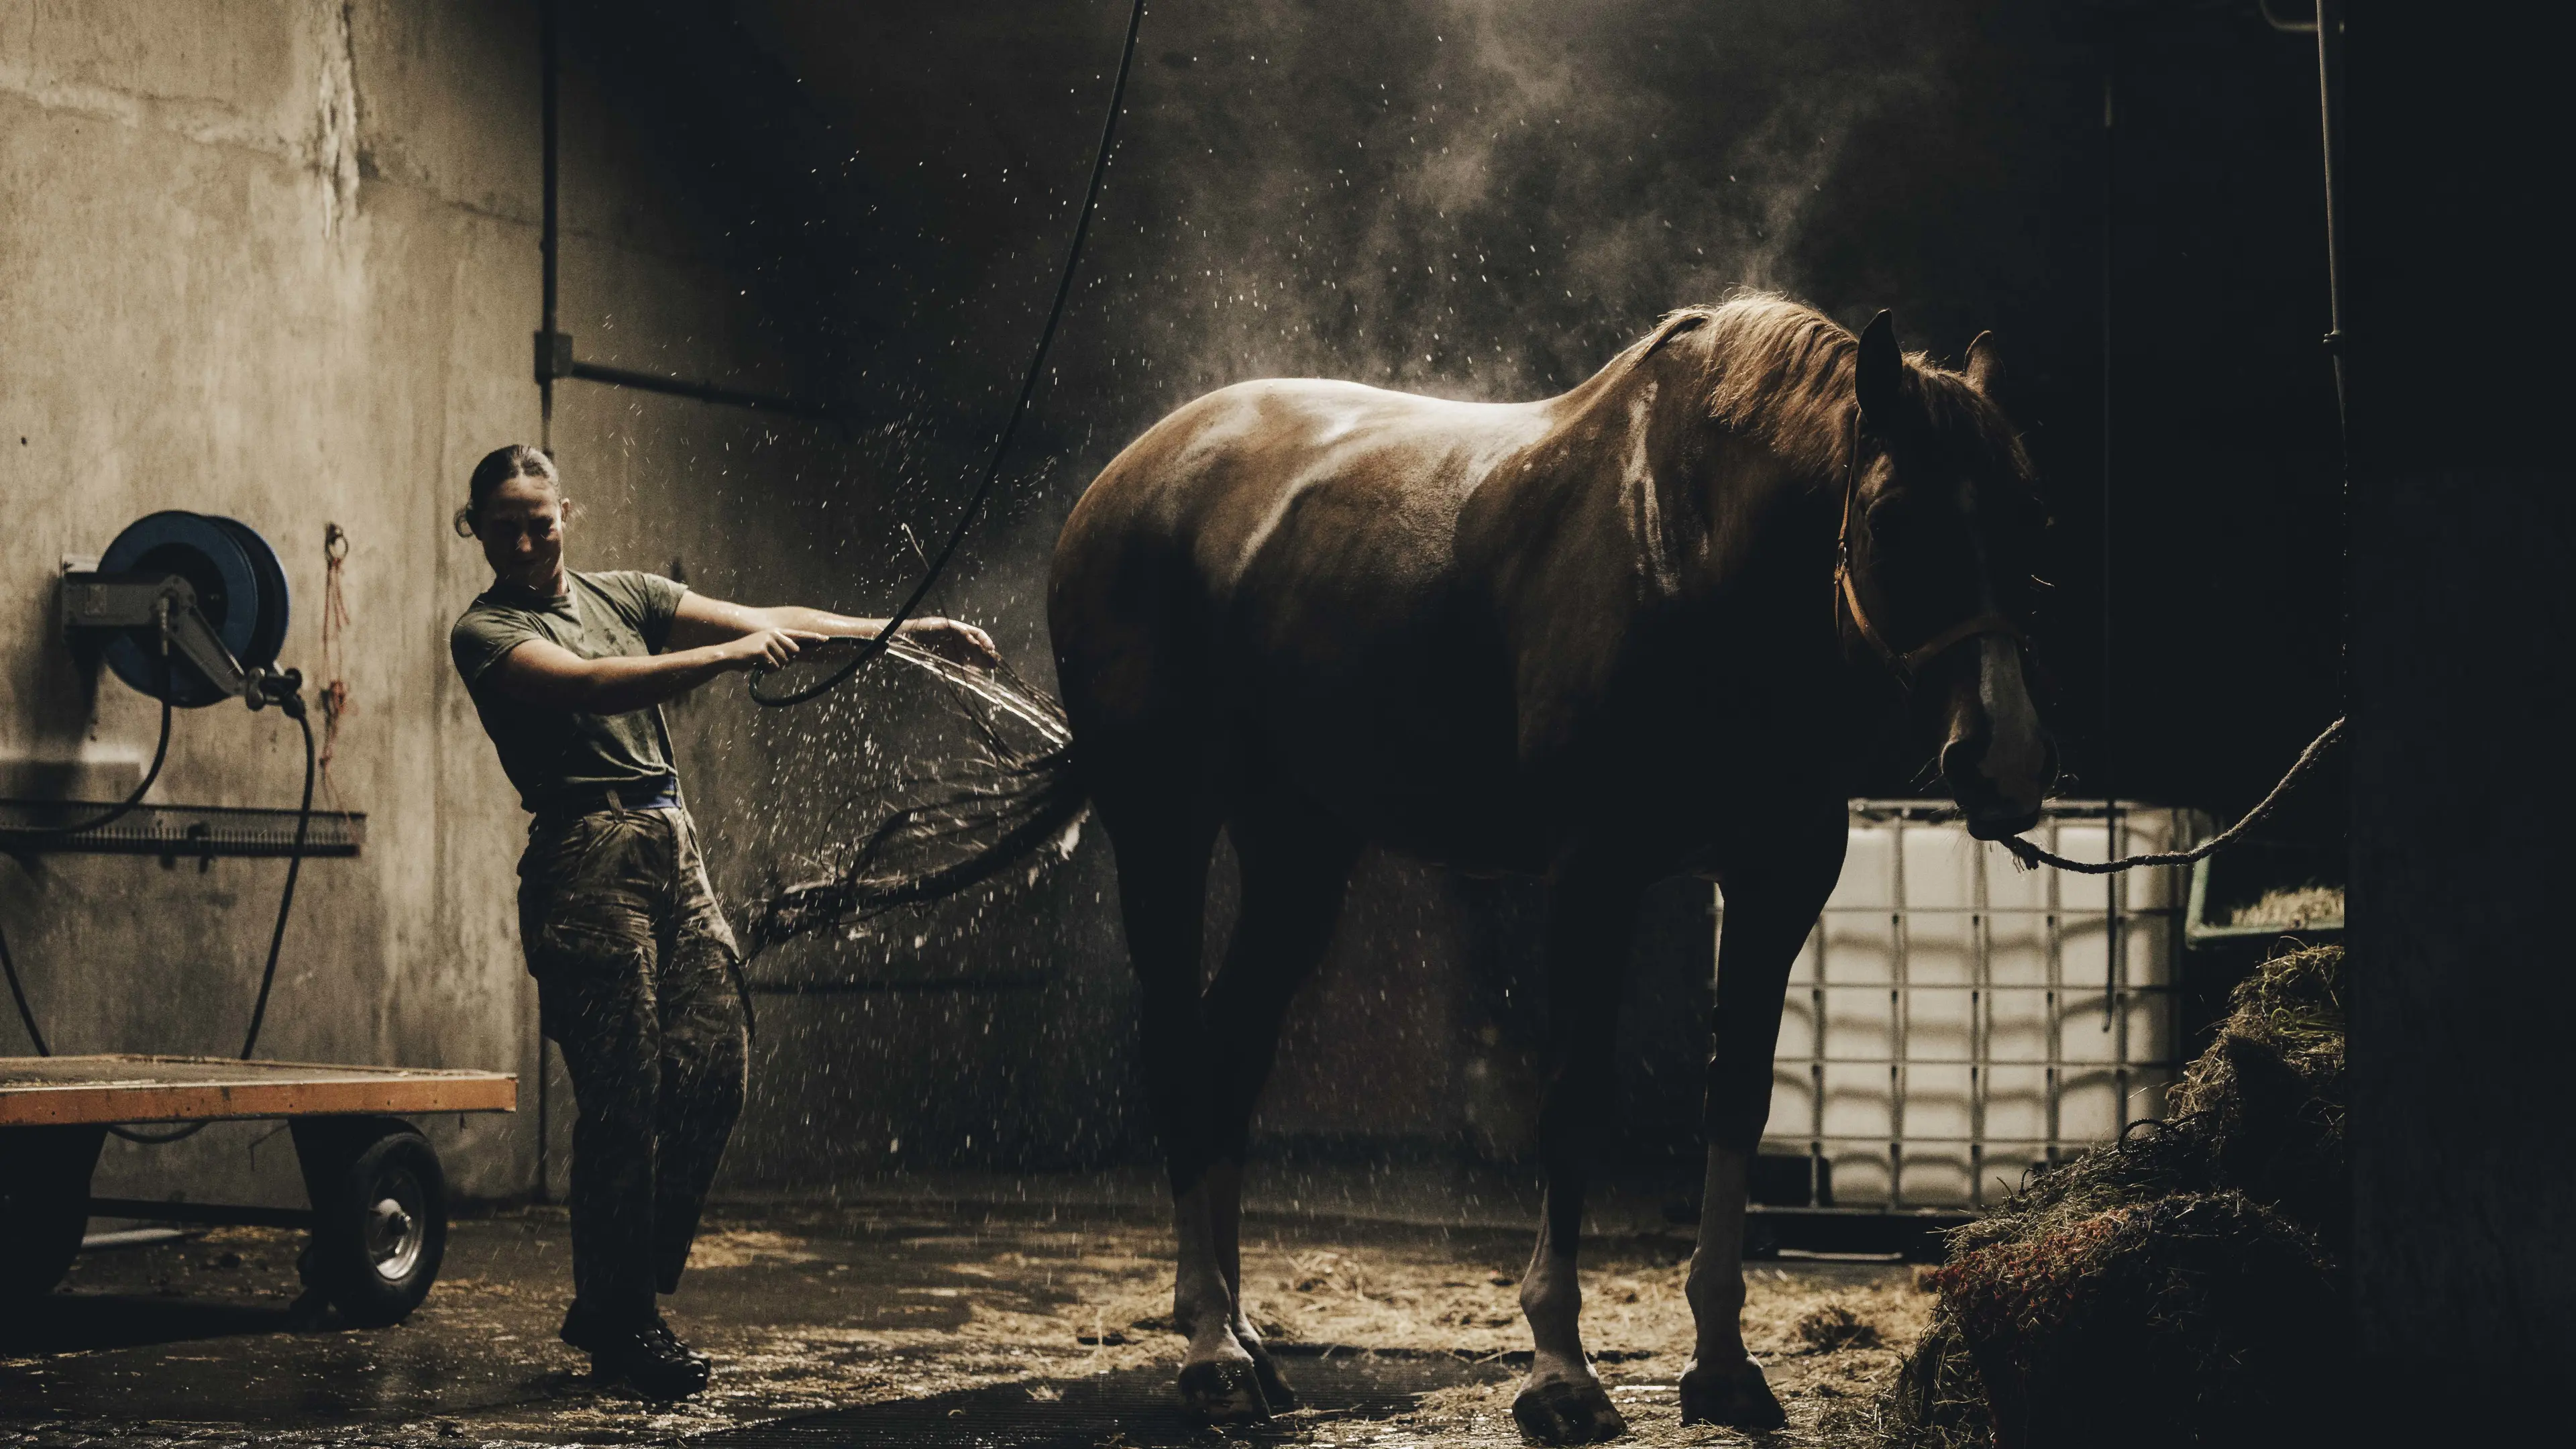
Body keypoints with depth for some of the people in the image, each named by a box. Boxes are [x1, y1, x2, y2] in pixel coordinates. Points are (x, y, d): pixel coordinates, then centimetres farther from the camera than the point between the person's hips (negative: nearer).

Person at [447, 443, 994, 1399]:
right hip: (589, 860, -6)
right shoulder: (485, 633, -1)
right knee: (625, 1097, -7)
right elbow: (589, 685, -20)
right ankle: (618, 1326, 5)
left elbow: (766, 623, 11)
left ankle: (615, 1305, 12)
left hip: (675, 850, 6)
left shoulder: (623, 596, 18)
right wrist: (726, 657, -30)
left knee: (712, 1077, 0)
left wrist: (909, 632, 3)